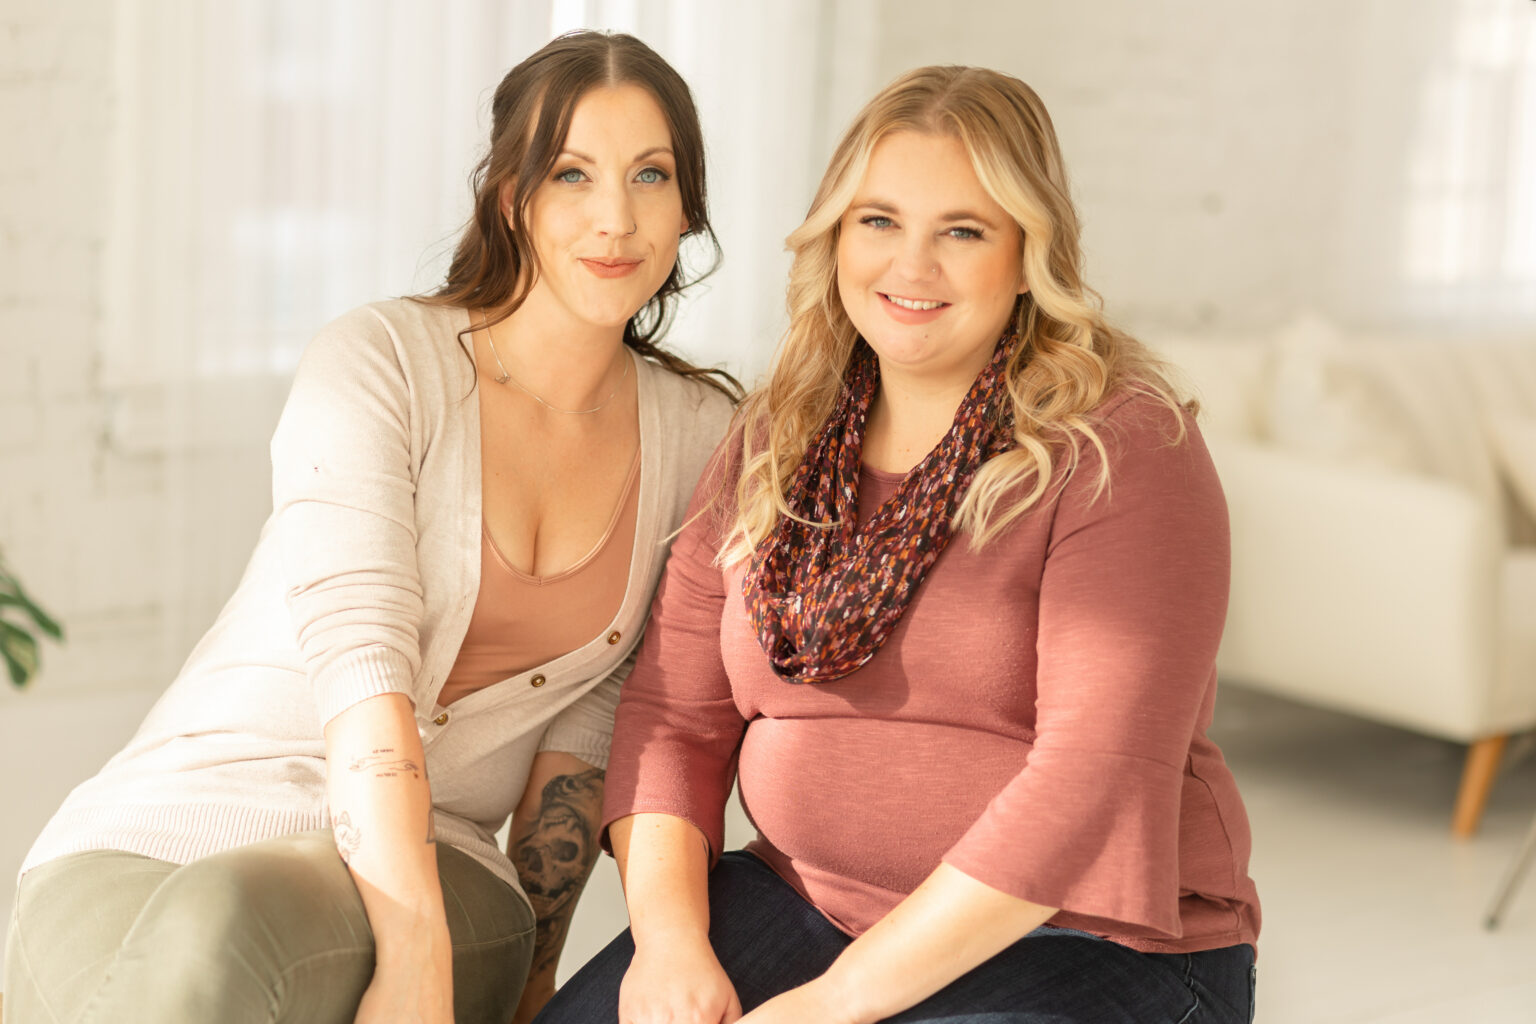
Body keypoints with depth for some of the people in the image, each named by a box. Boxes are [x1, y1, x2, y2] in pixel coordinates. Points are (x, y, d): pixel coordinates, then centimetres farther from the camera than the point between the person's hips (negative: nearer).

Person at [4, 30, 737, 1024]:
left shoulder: (702, 437, 7)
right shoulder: (380, 361, -7)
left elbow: (589, 715, 7)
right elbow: (357, 649, -19)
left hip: (428, 854, 2)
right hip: (174, 823, -1)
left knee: (232, 926, -36)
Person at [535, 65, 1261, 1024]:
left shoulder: (1121, 451, -12)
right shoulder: (773, 446, 6)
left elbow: (1095, 777, -21)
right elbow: (674, 713, 6)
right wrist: (668, 934, -13)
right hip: (807, 906, 4)